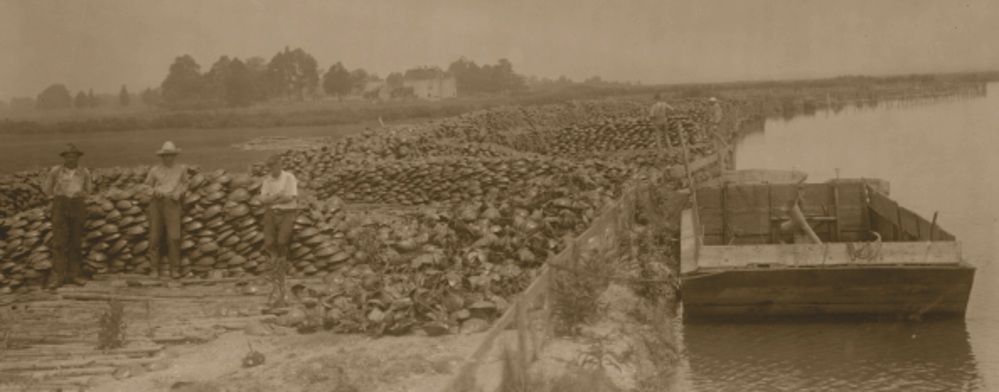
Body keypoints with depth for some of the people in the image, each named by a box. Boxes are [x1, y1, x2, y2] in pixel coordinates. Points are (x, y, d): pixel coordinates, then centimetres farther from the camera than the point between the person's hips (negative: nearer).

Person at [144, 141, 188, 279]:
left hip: (172, 204, -1)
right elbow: (147, 186, 16)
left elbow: (185, 183, 23)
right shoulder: (154, 170, 6)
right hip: (156, 202, 1)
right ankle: (155, 269, 8)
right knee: (155, 236, 0)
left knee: (174, 236, -12)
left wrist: (179, 193, 3)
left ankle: (174, 269, -6)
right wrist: (155, 191, -5)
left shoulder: (181, 169, 8)